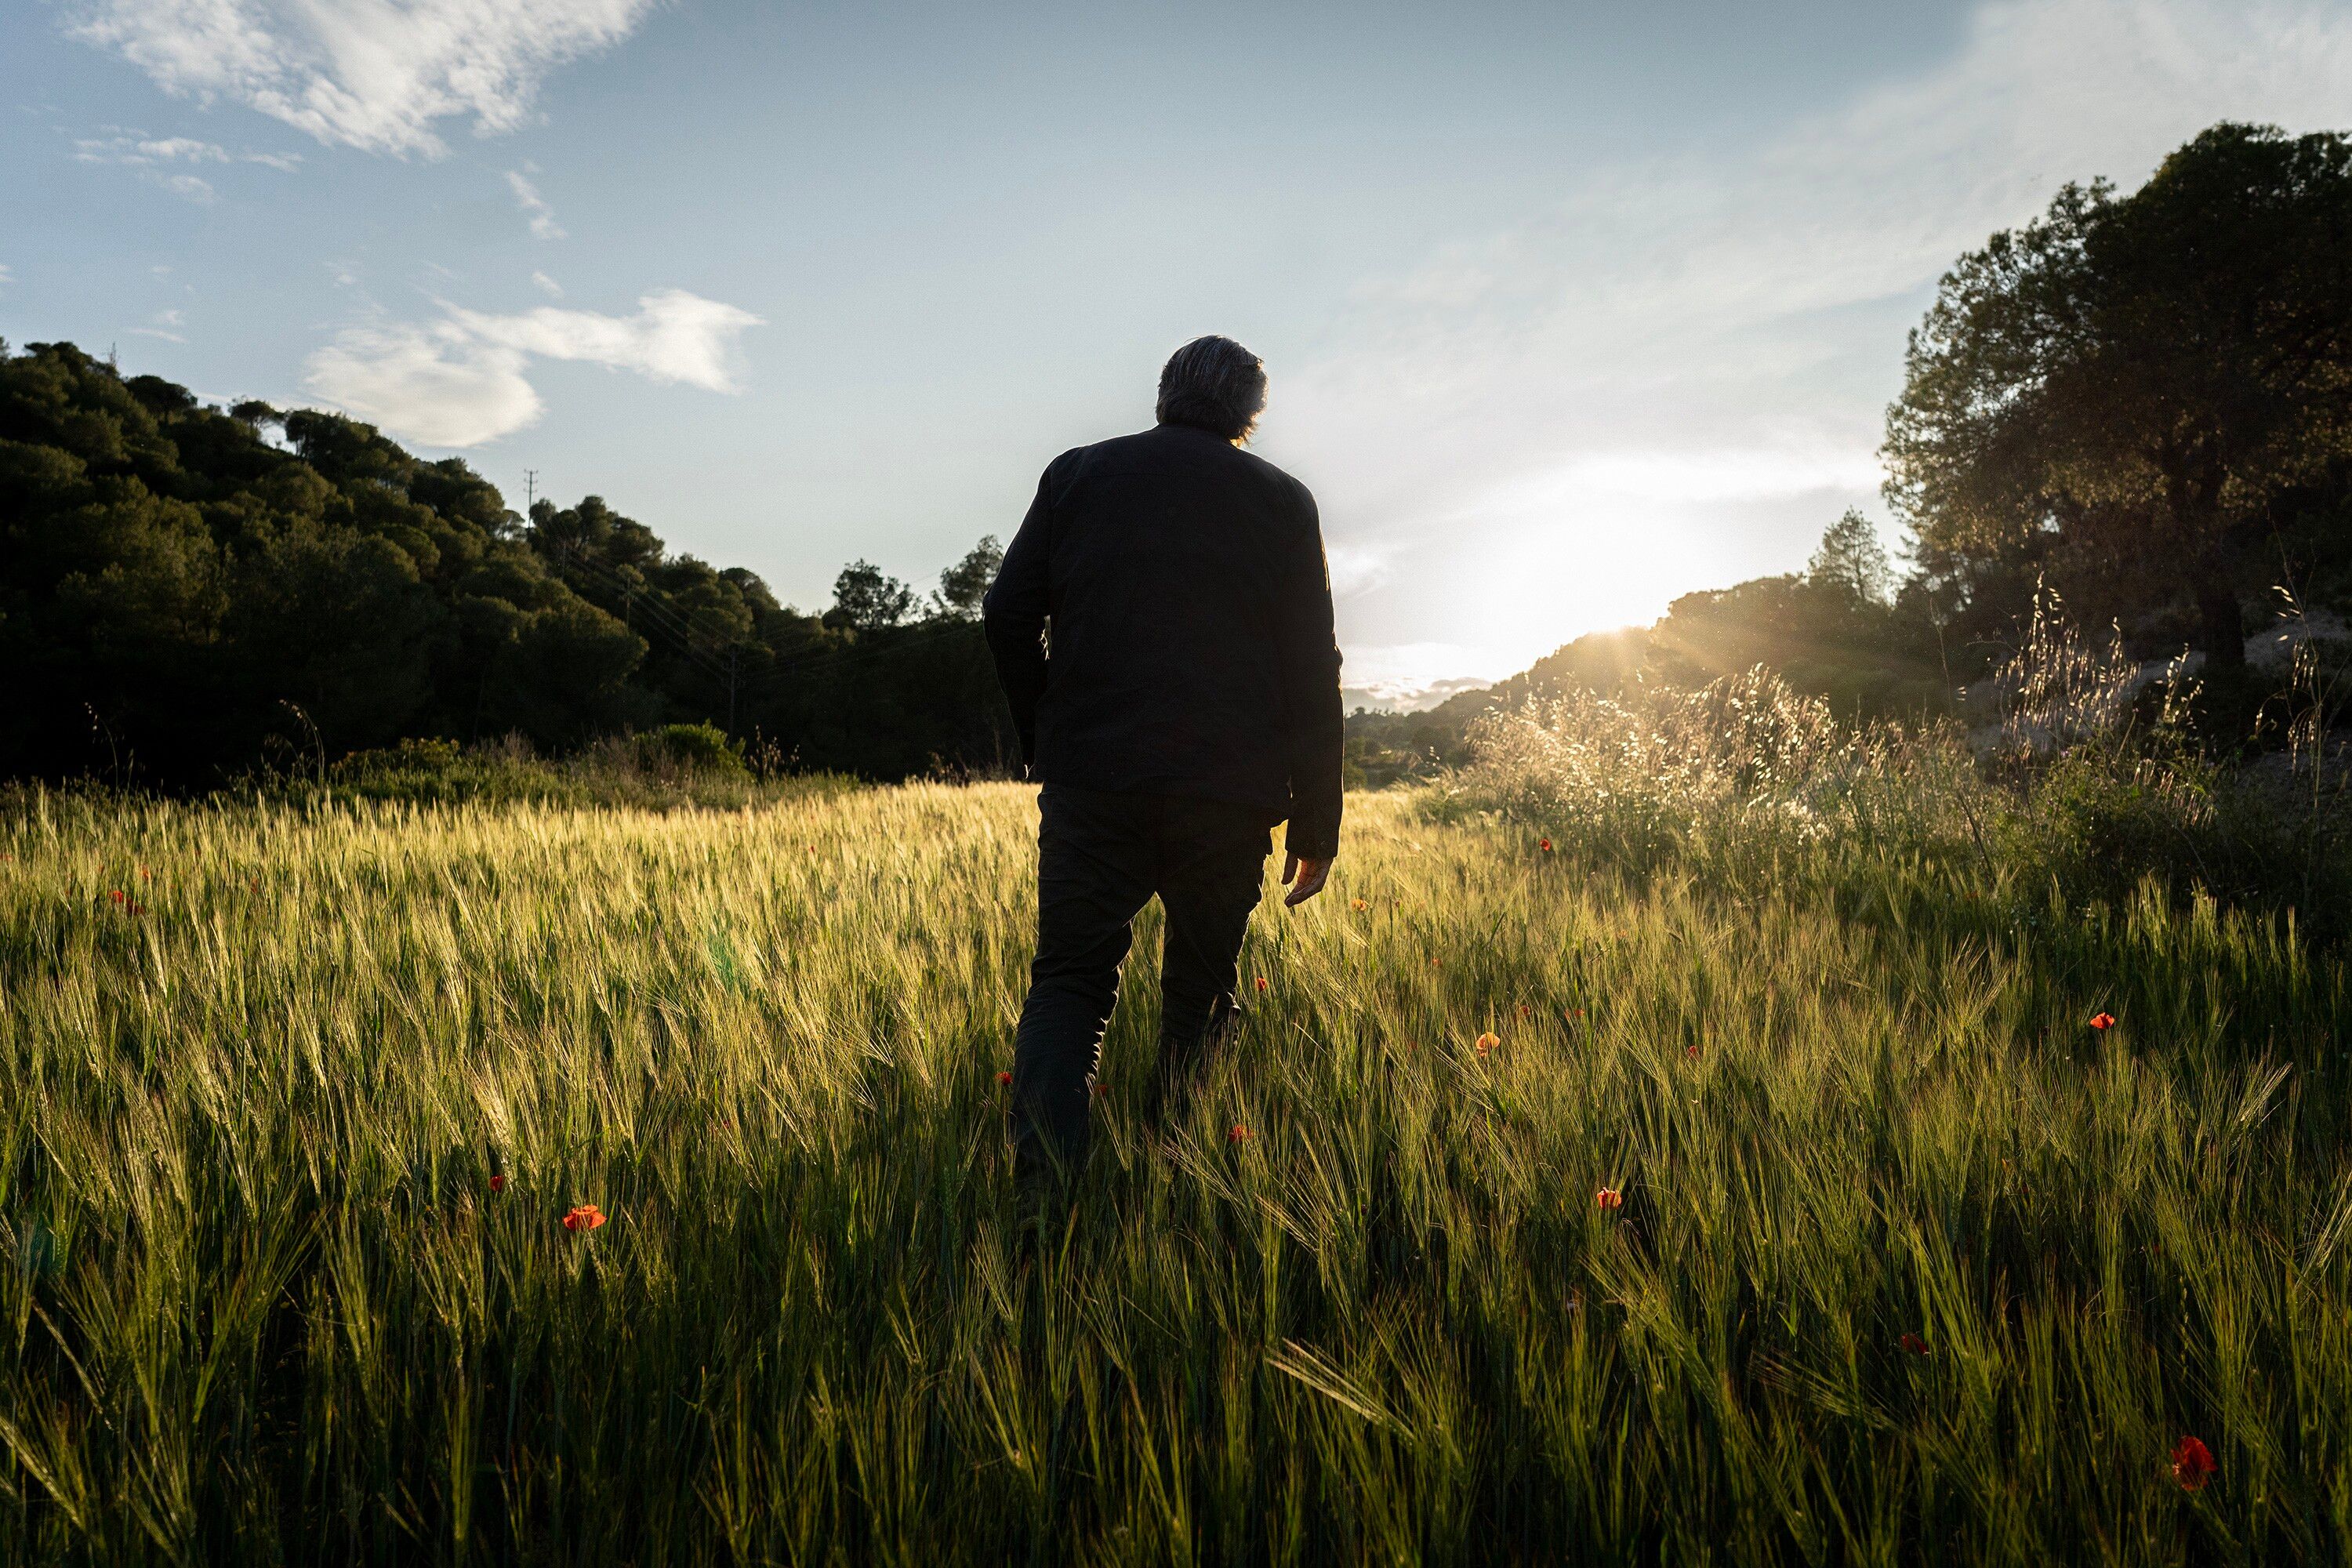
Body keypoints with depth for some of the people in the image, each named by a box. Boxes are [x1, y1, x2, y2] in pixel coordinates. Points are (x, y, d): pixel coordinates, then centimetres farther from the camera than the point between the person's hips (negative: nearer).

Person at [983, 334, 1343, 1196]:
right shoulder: (1283, 500, 10)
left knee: (1069, 981, 3)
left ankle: (1043, 1185, -14)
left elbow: (1007, 616, 5)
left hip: (1092, 779, 0)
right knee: (1200, 992, 14)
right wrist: (1316, 824, 9)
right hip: (1230, 793, 1)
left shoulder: (1078, 474, 11)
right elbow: (1313, 672, 6)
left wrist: (1044, 743, 16)